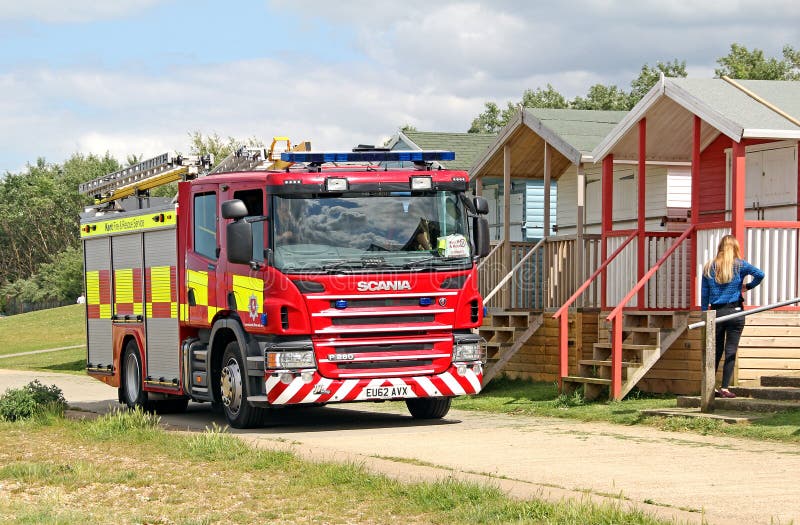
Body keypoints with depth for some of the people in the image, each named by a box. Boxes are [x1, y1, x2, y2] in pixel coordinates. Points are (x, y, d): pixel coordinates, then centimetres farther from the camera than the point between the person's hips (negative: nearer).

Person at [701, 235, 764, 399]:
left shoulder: (709, 267, 6)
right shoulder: (740, 265, -1)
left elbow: (704, 293, 6)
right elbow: (760, 274, -15)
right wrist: (748, 286, 1)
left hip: (716, 312, 3)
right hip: (735, 312, -2)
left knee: (715, 350, 12)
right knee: (731, 351, 0)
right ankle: (724, 388, -3)